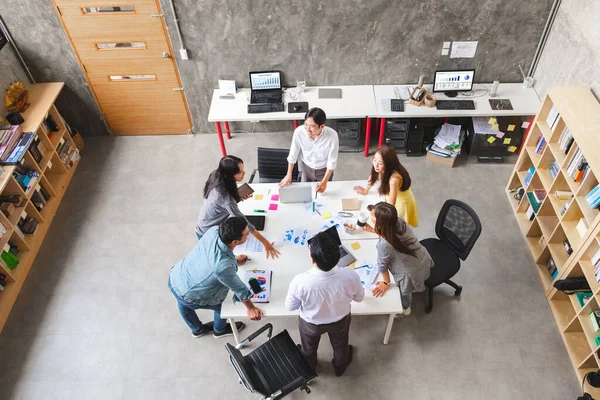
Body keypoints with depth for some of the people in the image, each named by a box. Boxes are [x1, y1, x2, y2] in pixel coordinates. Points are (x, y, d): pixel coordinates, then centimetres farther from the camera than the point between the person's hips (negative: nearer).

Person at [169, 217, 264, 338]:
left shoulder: (214, 230, -22)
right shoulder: (224, 266, -39)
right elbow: (238, 288, -20)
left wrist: (234, 262, 20)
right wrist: (250, 308, -2)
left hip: (174, 278, 6)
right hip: (187, 296, -6)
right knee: (222, 305, 23)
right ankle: (220, 330, 54)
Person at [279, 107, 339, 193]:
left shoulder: (332, 136, -36)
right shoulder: (299, 132, -30)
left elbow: (332, 161, -23)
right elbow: (293, 154, -13)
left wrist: (324, 182, -27)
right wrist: (289, 175, -7)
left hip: (324, 169, -1)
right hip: (306, 167, 2)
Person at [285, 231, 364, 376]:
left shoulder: (300, 281, -40)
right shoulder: (350, 275, -36)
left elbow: (290, 306, -19)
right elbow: (359, 298, -13)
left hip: (310, 323, -1)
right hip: (340, 320, 1)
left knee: (309, 348, 34)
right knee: (340, 345, 35)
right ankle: (340, 367, 65)